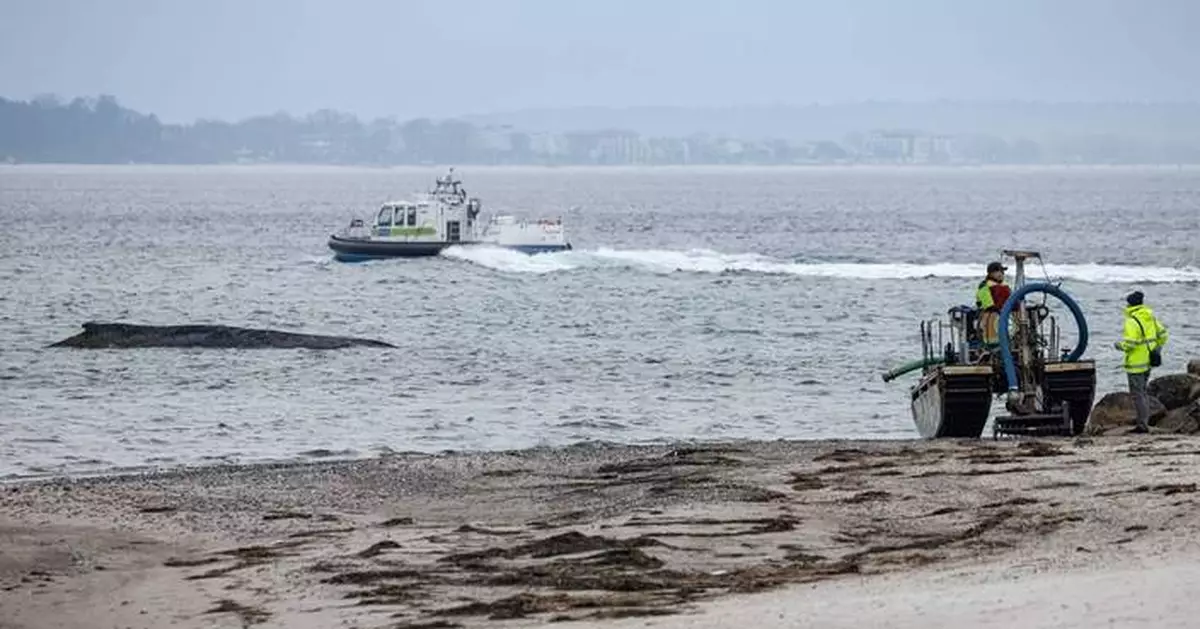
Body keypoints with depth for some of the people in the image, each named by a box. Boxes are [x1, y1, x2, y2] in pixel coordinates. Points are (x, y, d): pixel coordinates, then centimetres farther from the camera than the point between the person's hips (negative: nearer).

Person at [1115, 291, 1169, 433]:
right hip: (1148, 361, 9)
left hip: (1136, 363, -9)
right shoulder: (1151, 317, 7)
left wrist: (1119, 345, -6)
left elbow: (1130, 343, -26)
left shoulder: (1132, 321, -19)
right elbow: (1162, 333, 11)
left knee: (1137, 393, -3)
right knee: (1143, 390, 23)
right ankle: (1144, 418, 32)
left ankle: (1143, 425, -3)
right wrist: (1158, 348, 23)